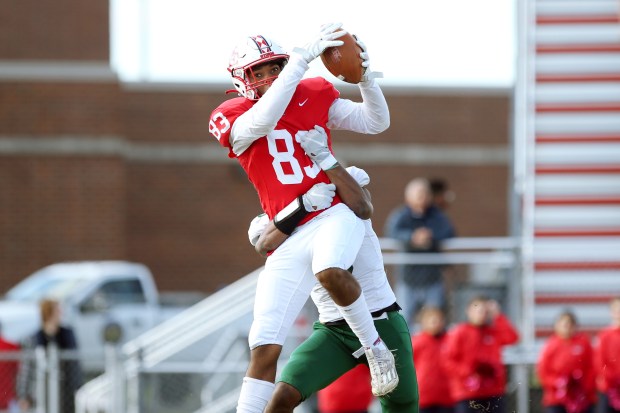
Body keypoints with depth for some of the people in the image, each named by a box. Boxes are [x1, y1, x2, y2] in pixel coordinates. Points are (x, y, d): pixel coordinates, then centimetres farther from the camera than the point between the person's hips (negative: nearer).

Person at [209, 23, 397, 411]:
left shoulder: (313, 95, 8)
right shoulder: (232, 118, 0)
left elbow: (375, 122, 11)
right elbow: (262, 121, -23)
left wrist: (365, 77, -8)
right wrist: (303, 59, -26)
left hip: (336, 213, -1)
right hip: (291, 235, 1)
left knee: (330, 272, -36)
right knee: (265, 347, -4)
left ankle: (376, 348, -13)